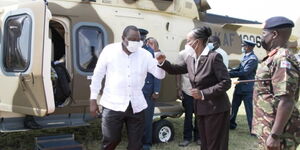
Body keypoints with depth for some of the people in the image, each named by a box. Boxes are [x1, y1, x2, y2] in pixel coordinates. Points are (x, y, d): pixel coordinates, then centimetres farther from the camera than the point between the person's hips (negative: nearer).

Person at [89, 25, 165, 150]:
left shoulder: (145, 54, 0)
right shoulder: (109, 50, -4)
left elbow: (160, 74, -1)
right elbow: (97, 75, 2)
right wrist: (93, 100, 1)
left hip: (136, 107, 2)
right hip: (113, 105, -2)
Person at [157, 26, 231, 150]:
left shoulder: (214, 57, -17)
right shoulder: (190, 59, 5)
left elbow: (226, 82, -19)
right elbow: (176, 69, 19)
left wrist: (203, 93, -25)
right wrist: (163, 62, -1)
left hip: (216, 109, -7)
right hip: (200, 108, 7)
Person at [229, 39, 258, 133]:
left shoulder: (253, 59, -18)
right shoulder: (245, 57, 12)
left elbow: (244, 73, -24)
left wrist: (230, 74, -22)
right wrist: (230, 71, -6)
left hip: (247, 88, -9)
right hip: (239, 87, 9)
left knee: (249, 109, -2)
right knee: (234, 106, 19)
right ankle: (231, 124, 33)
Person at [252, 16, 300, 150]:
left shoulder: (283, 59, -18)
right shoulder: (273, 58, 13)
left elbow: (286, 101, -26)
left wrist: (275, 135, -27)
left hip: (277, 131, -9)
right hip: (268, 128, 9)